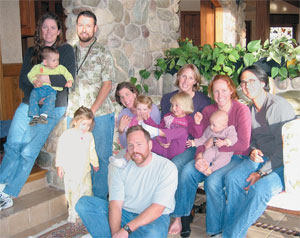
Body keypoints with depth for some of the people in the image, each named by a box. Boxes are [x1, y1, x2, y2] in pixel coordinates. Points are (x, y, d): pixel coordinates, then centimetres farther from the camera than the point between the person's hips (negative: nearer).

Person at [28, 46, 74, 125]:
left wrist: (69, 81, -13)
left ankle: (44, 115, -38)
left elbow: (67, 74, 7)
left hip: (51, 89, -1)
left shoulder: (60, 68, 14)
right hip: (39, 88, 1)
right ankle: (35, 116, -22)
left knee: (51, 98, -32)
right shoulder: (38, 67, 13)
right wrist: (34, 80, -13)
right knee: (33, 95, -25)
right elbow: (30, 74, 8)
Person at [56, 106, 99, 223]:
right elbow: (61, 151, -7)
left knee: (87, 191, 10)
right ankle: (73, 214, 14)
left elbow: (92, 151, 19)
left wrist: (95, 163, 27)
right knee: (73, 192, 0)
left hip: (85, 170, 4)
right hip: (71, 171, -4)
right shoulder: (67, 135, -9)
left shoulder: (89, 136, 6)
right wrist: (59, 166, -8)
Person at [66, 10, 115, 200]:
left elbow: (107, 84, -6)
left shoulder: (103, 53, 1)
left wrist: (92, 111, -13)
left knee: (102, 156, 2)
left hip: (100, 113, -3)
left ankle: (99, 198, 15)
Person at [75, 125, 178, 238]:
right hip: (123, 212, 4)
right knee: (83, 203, -12)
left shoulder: (167, 167, -11)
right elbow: (115, 204, -8)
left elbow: (158, 208, -19)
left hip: (154, 218, -4)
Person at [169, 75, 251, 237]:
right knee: (188, 170, -22)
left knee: (213, 179, -31)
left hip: (235, 157, -4)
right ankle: (182, 217, -9)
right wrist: (199, 157, -19)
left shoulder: (241, 110, -8)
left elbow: (243, 144, -15)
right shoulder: (208, 111, 7)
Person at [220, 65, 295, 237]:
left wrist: (262, 173, -18)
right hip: (260, 158, 6)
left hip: (284, 164, -6)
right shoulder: (250, 110, 10)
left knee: (261, 187, -33)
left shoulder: (279, 105, -14)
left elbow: (286, 148, -16)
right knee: (232, 178, -23)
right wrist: (253, 151, -3)